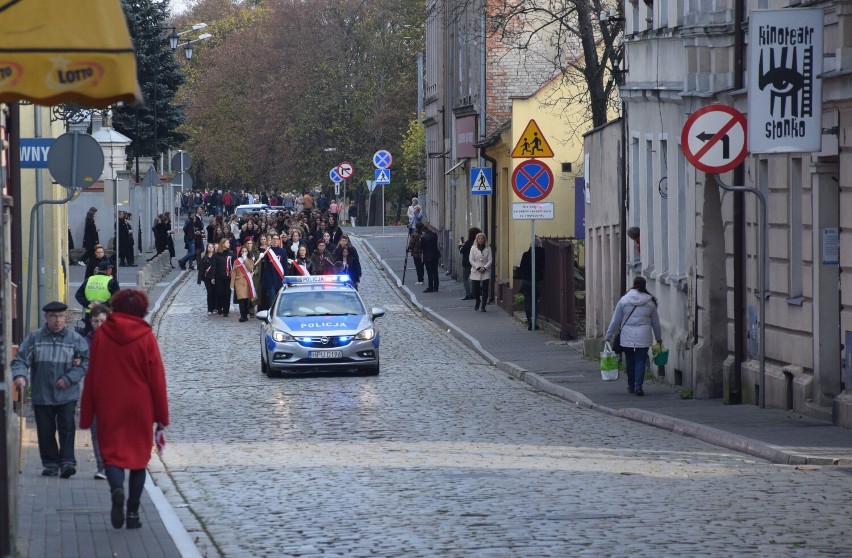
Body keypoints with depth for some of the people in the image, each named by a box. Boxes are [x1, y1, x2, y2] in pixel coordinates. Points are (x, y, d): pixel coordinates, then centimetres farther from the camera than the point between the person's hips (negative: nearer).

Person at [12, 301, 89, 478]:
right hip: (41, 395, 1)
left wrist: (69, 378, -11)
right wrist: (20, 375, -20)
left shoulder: (75, 339, 1)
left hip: (67, 395, -1)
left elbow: (86, 362, 1)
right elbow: (20, 359, 0)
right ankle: (50, 464, 15)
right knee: (45, 432, 6)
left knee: (67, 429, -9)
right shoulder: (34, 338, 3)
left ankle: (67, 462, -9)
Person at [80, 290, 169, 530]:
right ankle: (133, 513, 9)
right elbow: (157, 377, -5)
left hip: (108, 408, 1)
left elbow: (92, 375, 2)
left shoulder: (102, 334, -2)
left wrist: (87, 414, 8)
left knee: (112, 453, 6)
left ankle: (117, 489, -25)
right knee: (139, 456, 11)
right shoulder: (145, 336, -7)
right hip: (139, 407, 0)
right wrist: (161, 415, 2)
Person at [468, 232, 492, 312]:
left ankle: (483, 306, -1)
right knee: (476, 289, 1)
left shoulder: (488, 248, 4)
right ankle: (477, 303, 28)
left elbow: (490, 260, 2)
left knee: (485, 289, -6)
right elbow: (471, 260, 0)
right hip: (475, 272, 0)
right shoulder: (473, 248, 3)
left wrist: (484, 268, -12)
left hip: (485, 272, 0)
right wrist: (478, 267, -11)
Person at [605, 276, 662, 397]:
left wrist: (609, 336, 9)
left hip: (627, 337, 0)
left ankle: (631, 386, 21)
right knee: (640, 361, 2)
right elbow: (656, 322, 11)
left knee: (629, 361, 13)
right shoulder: (650, 302, 2)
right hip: (643, 337, 0)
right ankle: (638, 386, -8)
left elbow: (615, 321, 0)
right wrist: (658, 338, 25)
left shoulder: (624, 300, -2)